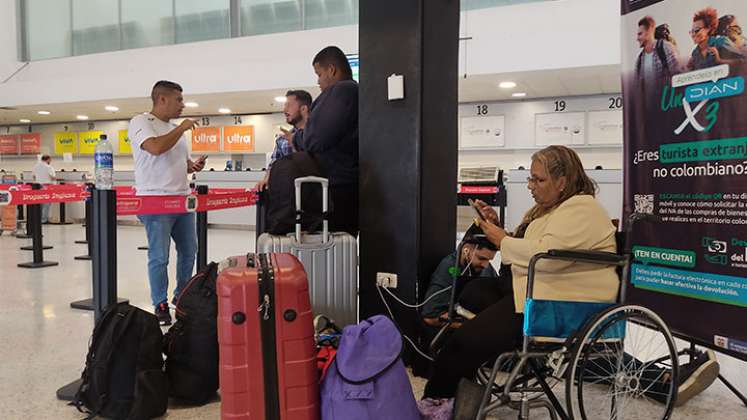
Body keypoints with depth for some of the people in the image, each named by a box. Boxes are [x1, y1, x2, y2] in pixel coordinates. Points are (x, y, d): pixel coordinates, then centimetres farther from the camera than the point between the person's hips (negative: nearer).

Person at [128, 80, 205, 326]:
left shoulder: (175, 129, 19)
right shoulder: (141, 122, -4)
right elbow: (156, 148, -23)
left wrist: (194, 166, 4)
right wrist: (182, 128, -12)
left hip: (182, 199, 8)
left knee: (189, 252, 11)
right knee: (159, 257, -5)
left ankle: (182, 298, 27)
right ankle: (160, 306, 8)